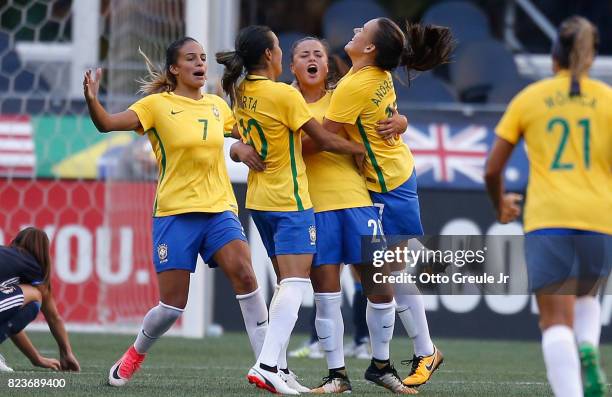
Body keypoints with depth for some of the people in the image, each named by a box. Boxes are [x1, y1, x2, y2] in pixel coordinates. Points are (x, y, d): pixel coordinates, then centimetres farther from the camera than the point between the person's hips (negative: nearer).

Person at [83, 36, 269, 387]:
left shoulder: (217, 106, 11)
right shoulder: (158, 105, -3)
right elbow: (107, 124, -15)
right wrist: (92, 100, -33)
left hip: (220, 210, 3)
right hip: (175, 213, -3)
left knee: (245, 276, -19)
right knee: (173, 305, -4)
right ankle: (136, 355, 25)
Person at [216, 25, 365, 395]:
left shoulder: (240, 94, 6)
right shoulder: (285, 94, -16)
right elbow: (325, 140, -9)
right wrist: (363, 149, 3)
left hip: (259, 198, 8)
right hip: (290, 200, -8)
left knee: (286, 282, 15)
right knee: (296, 283, -11)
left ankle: (277, 367, 11)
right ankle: (267, 365, -25)